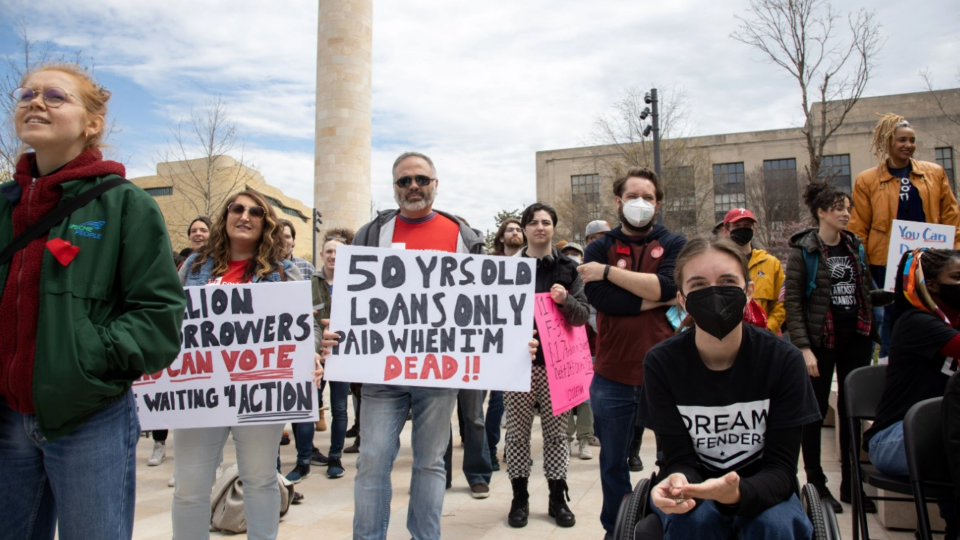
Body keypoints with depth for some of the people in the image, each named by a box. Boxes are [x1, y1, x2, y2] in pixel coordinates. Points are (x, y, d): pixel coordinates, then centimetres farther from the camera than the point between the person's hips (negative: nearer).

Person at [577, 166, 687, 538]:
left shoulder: (674, 245, 4)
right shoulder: (599, 249, 5)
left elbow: (667, 285, -16)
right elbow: (602, 299, -13)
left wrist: (609, 271, -14)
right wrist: (658, 300, -12)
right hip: (613, 377, 1)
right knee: (614, 462, 15)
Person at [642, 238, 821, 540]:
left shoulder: (784, 360, -15)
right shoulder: (661, 363, -15)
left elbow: (781, 468, -16)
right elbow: (679, 458, -13)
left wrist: (738, 493, -38)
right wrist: (679, 484, -38)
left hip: (761, 490, 0)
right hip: (694, 490, 0)